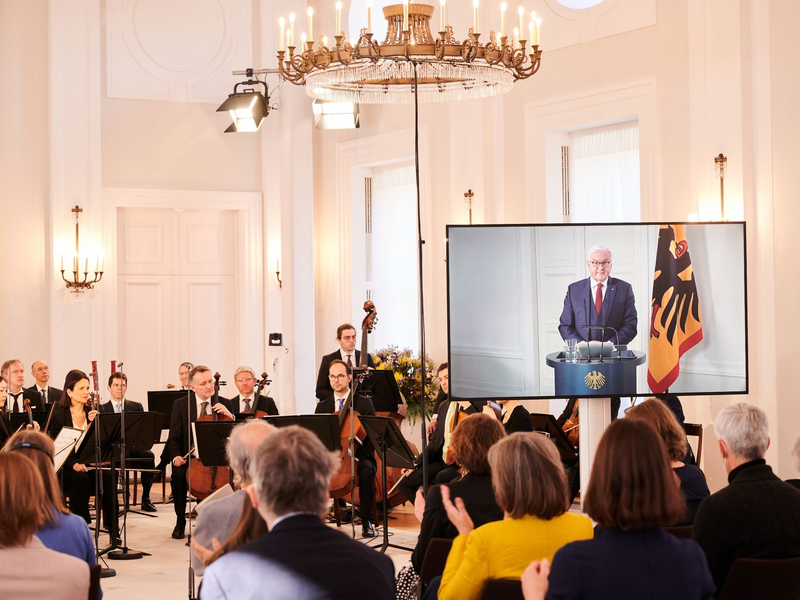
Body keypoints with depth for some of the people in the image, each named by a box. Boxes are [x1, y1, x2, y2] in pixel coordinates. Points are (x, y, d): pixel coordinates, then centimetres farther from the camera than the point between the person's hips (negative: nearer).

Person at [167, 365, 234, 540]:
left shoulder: (224, 404, 7)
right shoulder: (180, 405, 4)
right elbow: (174, 438, 1)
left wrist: (229, 415, -16)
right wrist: (176, 456, -19)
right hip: (189, 456, 0)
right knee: (178, 474, -33)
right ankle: (180, 522, -14)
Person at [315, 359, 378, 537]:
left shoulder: (364, 403, 6)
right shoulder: (322, 406, 15)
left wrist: (356, 454, -20)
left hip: (357, 456, -2)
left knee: (366, 472, -36)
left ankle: (366, 522, -26)